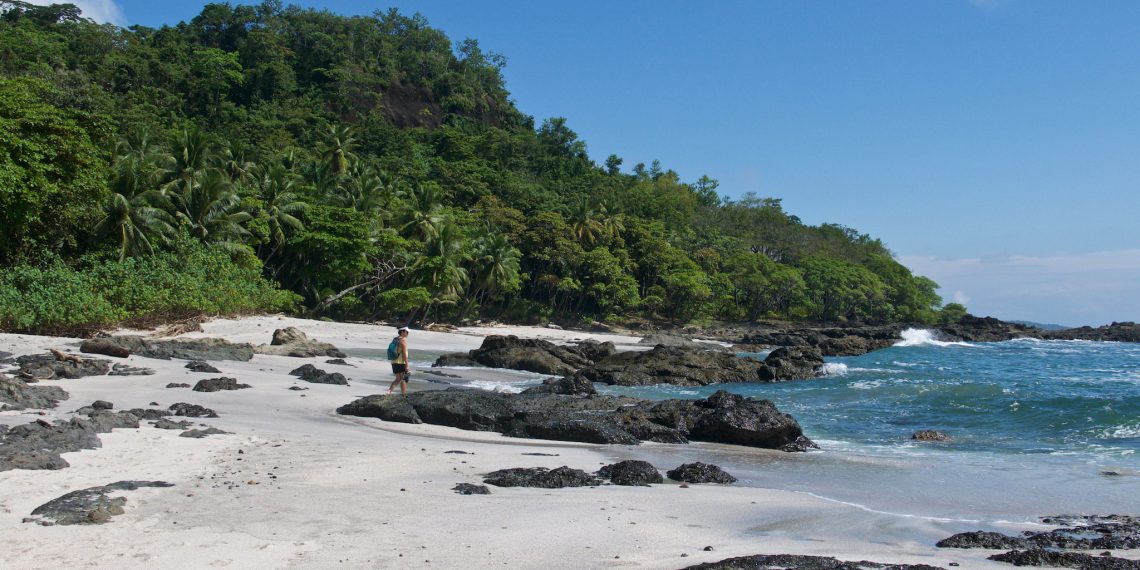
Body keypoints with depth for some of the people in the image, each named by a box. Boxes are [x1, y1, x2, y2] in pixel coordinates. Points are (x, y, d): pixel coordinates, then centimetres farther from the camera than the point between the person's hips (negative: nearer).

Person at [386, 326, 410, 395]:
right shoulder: (403, 340, -12)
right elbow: (404, 353, -18)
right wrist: (407, 365, -19)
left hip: (394, 362, 8)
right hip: (401, 363, -8)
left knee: (398, 379, 16)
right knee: (404, 379, 0)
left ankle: (389, 391, 2)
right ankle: (404, 395, 1)